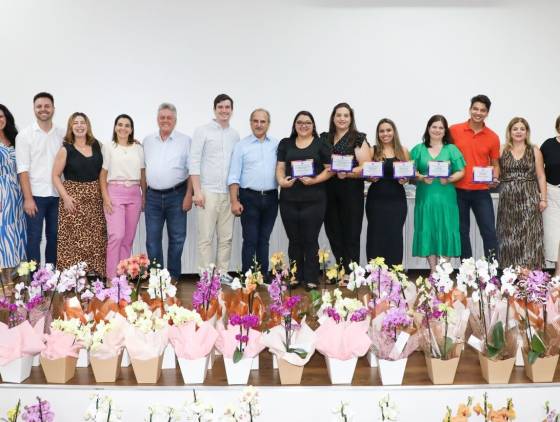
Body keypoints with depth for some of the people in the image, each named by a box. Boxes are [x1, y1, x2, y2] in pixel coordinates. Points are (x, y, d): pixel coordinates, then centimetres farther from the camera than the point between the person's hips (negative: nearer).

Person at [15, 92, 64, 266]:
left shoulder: (63, 134, 7)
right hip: (35, 195, -3)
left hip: (57, 195, 3)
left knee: (54, 237, 9)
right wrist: (28, 198, -12)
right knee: (34, 238, 0)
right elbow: (23, 170, -6)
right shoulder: (25, 135, -1)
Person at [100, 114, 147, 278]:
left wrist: (144, 196, 9)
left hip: (134, 194, 3)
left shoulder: (138, 148, 12)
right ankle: (111, 277, -6)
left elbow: (142, 174, 14)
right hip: (115, 192, -3)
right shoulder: (108, 148, 4)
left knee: (128, 237, 4)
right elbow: (103, 174, 3)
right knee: (117, 235, -13)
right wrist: (105, 197, -6)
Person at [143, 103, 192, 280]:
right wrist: (143, 195, 8)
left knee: (177, 239, 3)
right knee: (152, 239, 6)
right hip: (153, 196, 3)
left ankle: (173, 277, 15)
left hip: (176, 196, -3)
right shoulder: (148, 141, 10)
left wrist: (189, 195, -9)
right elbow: (143, 169, 13)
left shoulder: (185, 141, 0)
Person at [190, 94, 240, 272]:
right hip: (208, 192, -4)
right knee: (206, 238, -2)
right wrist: (197, 191, -11)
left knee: (226, 238, 8)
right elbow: (194, 162, -5)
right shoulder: (202, 131, 0)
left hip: (229, 194, 5)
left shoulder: (235, 135, 13)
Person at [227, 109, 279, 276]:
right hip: (249, 197, -3)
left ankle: (263, 276, 18)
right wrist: (234, 201, -9)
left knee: (264, 240, 11)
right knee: (250, 240, -2)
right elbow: (234, 176, -2)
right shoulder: (241, 145, 1)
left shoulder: (277, 145, 9)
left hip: (271, 198, 3)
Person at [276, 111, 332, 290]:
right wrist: (281, 180, -12)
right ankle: (296, 277, 18)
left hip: (314, 200, -2)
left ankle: (311, 279, 9)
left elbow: (330, 169, 0)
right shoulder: (285, 144, 13)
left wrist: (314, 180, -14)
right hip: (289, 200, 3)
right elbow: (280, 167, 8)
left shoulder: (321, 144, 4)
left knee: (310, 240, 1)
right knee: (294, 240, 8)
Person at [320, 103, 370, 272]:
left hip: (351, 192, -4)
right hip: (329, 192, 5)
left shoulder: (358, 138, -1)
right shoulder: (324, 138, 13)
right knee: (333, 233, 8)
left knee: (351, 234, 1)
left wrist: (347, 173, -22)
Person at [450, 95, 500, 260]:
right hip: (458, 191, 0)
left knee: (489, 231, -2)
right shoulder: (454, 131, -2)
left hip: (481, 192, 0)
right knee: (462, 232, 8)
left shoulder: (493, 137, 1)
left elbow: (495, 164, 10)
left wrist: (495, 179, -9)